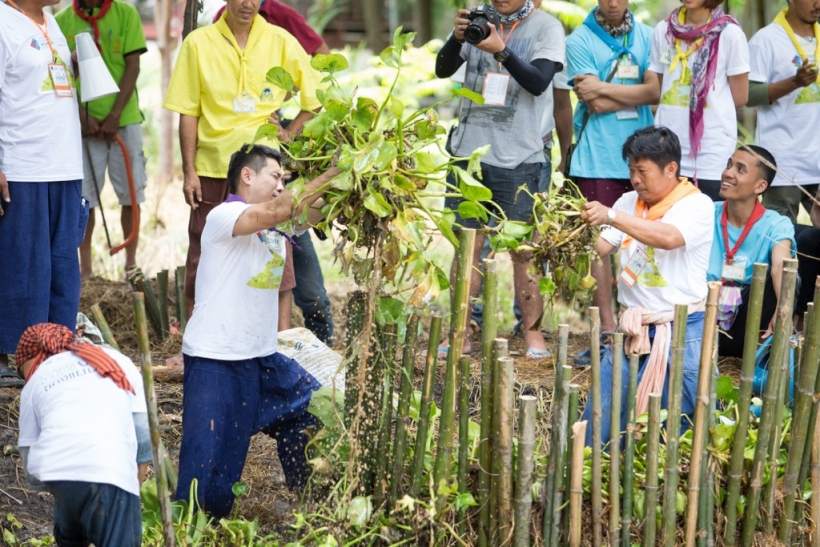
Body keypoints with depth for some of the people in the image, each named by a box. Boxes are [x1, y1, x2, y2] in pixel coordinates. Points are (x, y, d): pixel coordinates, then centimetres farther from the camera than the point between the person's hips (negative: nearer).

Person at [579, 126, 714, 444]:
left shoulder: (697, 206, -8)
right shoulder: (629, 203, 10)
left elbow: (668, 238, -27)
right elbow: (600, 250, 7)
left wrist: (611, 217, -34)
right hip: (633, 329, 5)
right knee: (598, 423, 2)